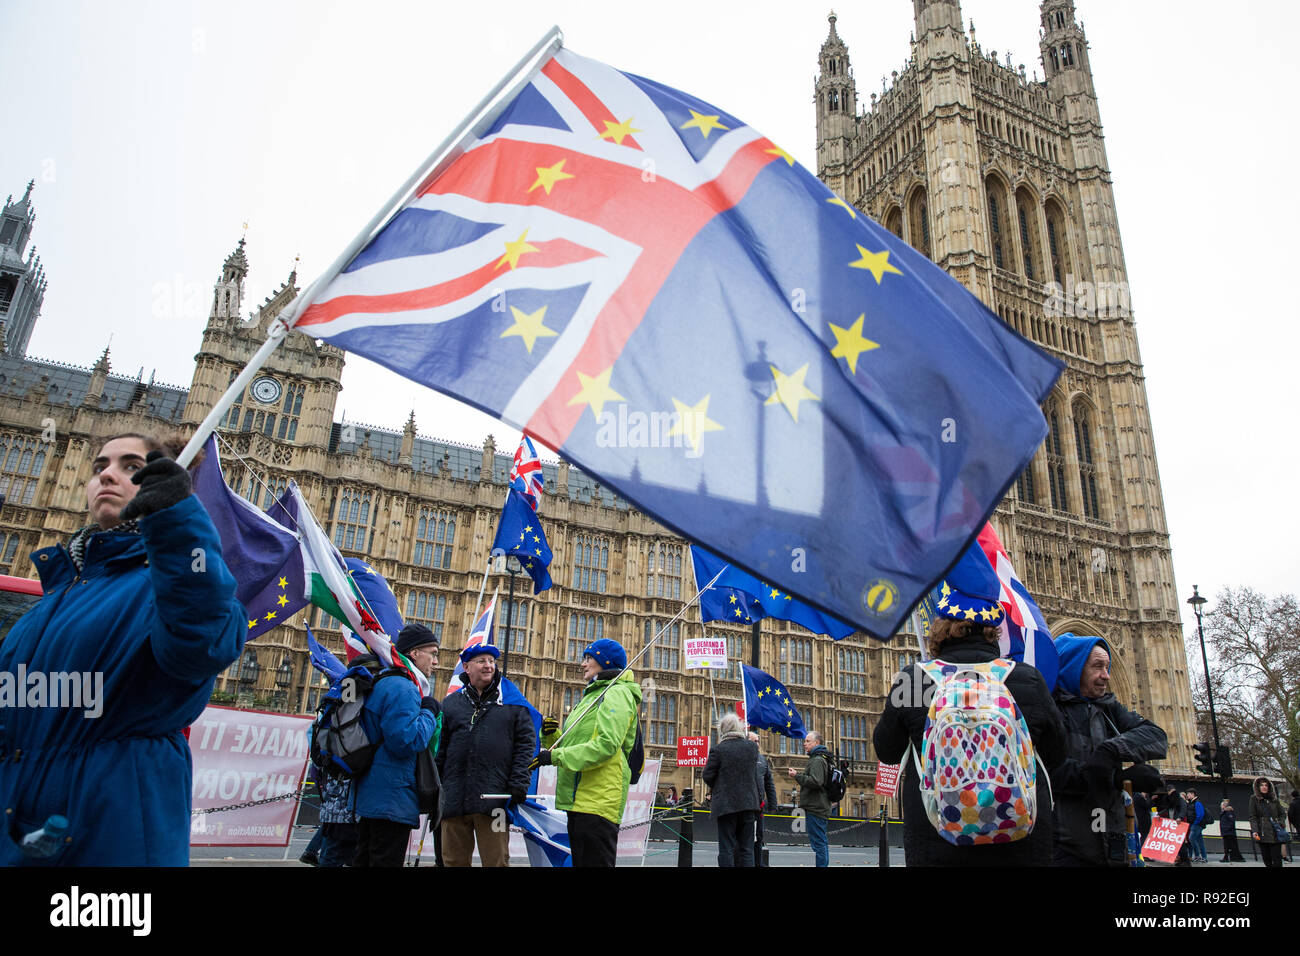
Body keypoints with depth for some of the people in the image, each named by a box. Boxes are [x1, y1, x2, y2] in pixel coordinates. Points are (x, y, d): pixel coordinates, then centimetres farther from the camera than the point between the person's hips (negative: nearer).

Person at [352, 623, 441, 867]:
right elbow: (405, 741, -26)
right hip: (393, 801, -10)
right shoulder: (402, 688, -16)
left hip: (368, 798, 10)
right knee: (386, 860, -4)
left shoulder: (381, 684, 17)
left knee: (364, 860, 16)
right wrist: (428, 712, -11)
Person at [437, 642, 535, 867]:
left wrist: (518, 783, -7)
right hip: (454, 799, 2)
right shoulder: (451, 703, 13)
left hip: (494, 798, -2)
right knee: (454, 860, 9)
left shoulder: (512, 702, 8)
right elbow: (438, 749, 13)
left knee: (496, 861, 1)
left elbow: (526, 743, 3)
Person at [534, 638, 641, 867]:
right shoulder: (592, 695, 25)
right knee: (580, 861, 15)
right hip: (579, 800, 10)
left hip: (598, 802, -10)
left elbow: (606, 745, -21)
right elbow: (575, 745, 23)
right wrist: (552, 734, 3)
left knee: (594, 861, -10)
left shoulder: (616, 694, -7)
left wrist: (556, 756, -21)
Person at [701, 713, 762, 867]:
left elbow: (707, 776, -5)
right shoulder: (752, 746, 1)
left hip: (726, 804, -4)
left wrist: (713, 787, 14)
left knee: (726, 848, 1)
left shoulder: (718, 750, -11)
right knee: (746, 848, 10)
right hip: (749, 802, 4)